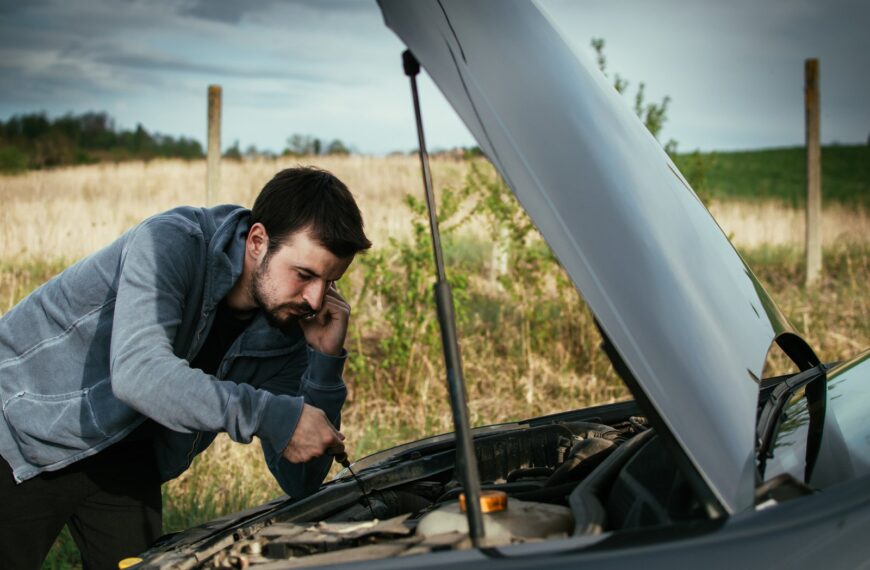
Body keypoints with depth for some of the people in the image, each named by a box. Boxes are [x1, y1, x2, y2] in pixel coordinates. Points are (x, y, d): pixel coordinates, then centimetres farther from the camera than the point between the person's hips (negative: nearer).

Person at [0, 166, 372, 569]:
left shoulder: (286, 328, -11)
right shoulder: (173, 243, -27)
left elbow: (301, 484, -13)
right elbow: (138, 372, -44)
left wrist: (326, 359, -22)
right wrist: (273, 418, -46)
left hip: (121, 458, 5)